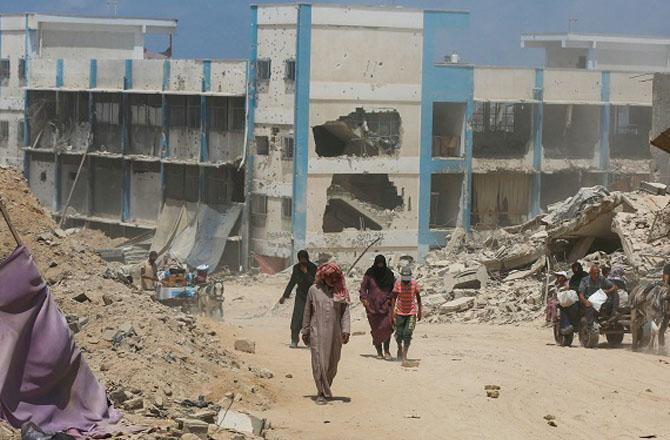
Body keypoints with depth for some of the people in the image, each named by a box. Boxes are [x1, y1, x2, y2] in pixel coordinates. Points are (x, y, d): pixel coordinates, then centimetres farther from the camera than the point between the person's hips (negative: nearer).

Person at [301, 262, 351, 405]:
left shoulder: (341, 291, 4)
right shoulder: (314, 290, 2)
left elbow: (345, 312, 1)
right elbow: (307, 312, 8)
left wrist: (346, 330, -11)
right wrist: (305, 332, 8)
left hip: (335, 334, 2)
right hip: (317, 333, -2)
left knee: (332, 365, 10)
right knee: (319, 363, -7)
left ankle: (326, 389, 31)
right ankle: (322, 393, -2)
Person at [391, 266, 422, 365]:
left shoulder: (414, 283, -9)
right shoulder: (398, 283, -10)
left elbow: (418, 298, 3)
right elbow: (394, 298, -4)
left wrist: (419, 312, 6)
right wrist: (393, 311, -10)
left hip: (411, 313, -1)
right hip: (400, 312, 1)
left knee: (407, 335, -10)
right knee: (399, 335, 4)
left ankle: (404, 356, -6)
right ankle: (400, 348, 35)